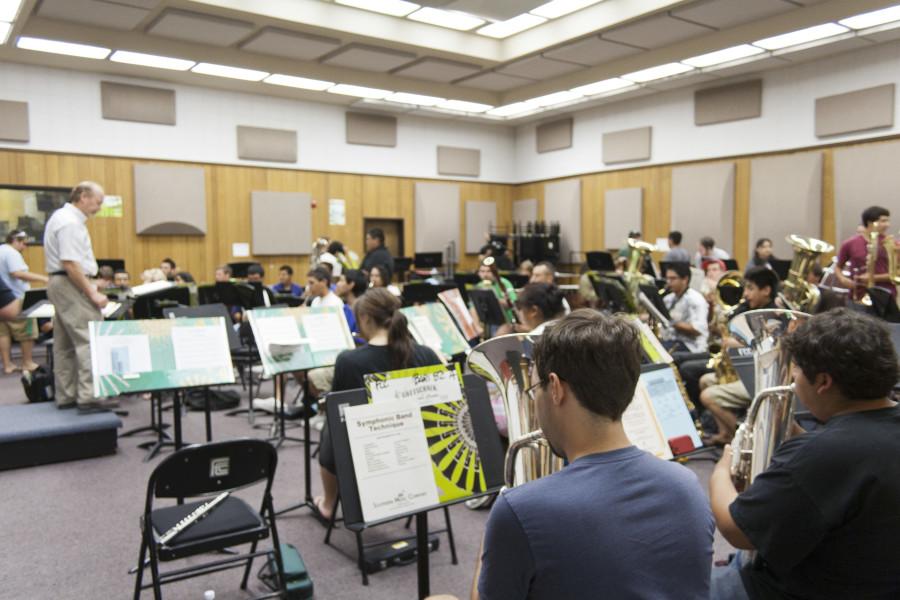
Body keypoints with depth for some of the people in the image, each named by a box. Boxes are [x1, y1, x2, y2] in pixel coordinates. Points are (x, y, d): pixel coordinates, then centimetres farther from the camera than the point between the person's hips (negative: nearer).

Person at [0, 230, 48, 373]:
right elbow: (18, 273, -27)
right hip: (16, 299, -9)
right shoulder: (12, 253, -14)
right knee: (26, 332, 3)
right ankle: (27, 363, 12)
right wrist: (43, 279, -31)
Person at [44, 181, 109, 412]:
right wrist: (92, 294, -19)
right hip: (71, 284, -11)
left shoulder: (62, 216, 17)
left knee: (65, 344, 12)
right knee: (89, 341, -12)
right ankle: (88, 397, -15)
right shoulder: (70, 222, -16)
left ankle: (66, 397, 18)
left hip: (59, 284, 11)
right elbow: (70, 264, -22)